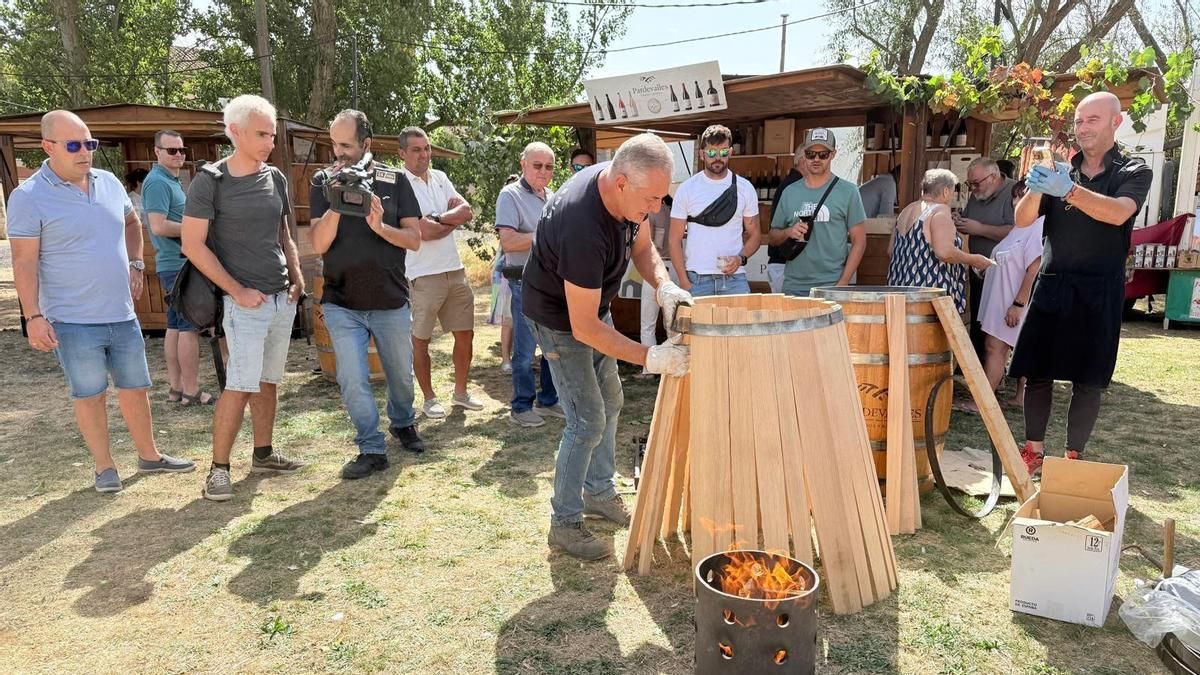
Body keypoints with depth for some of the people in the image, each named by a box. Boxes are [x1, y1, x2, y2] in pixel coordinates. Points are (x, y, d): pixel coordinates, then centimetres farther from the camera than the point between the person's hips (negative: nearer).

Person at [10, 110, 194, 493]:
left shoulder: (108, 182, 6)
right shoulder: (29, 197, -10)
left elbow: (132, 222, 25)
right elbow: (25, 262, -11)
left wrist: (136, 264, 13)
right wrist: (33, 317, -15)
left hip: (122, 315, 5)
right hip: (73, 321, -5)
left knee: (135, 387, 14)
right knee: (89, 394, 6)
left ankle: (149, 456, 29)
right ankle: (104, 467, 21)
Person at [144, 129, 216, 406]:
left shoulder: (171, 181, 18)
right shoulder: (158, 182, -13)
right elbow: (159, 226, -22)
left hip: (176, 264, 10)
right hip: (178, 265, -10)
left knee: (175, 326, 11)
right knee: (190, 327, -7)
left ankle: (175, 387, 17)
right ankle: (191, 391, -3)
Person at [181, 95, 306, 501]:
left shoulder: (275, 178, 9)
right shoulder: (210, 181, -8)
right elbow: (193, 245, -9)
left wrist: (297, 279, 6)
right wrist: (238, 291, -12)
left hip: (283, 299, 6)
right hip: (246, 302, -6)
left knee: (268, 382, 13)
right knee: (240, 387, -7)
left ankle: (263, 455, 25)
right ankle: (218, 468, 4)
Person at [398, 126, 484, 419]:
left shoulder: (440, 178, 10)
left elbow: (467, 211, -1)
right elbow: (426, 232, -19)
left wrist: (438, 217, -16)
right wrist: (455, 220, -3)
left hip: (455, 270, 7)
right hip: (423, 275, -6)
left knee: (465, 334, 12)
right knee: (420, 340, 6)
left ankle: (460, 392, 27)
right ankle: (429, 399, 20)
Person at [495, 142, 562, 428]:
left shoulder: (552, 196, 15)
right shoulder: (510, 195, -7)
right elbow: (508, 242, -18)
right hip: (527, 282, -7)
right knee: (525, 349, -1)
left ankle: (549, 400, 25)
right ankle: (521, 407, 12)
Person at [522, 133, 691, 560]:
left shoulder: (629, 192, -16)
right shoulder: (582, 225, -40)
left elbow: (642, 246, 3)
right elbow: (583, 328, -36)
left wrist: (663, 285, -17)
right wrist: (649, 357, -37)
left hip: (593, 304, 9)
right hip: (558, 317, -9)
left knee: (610, 401, 17)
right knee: (588, 420, -7)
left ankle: (600, 493, 34)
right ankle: (564, 523, 9)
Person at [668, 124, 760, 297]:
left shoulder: (745, 188, 7)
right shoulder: (687, 189, 3)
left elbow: (754, 234, 11)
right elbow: (674, 240, 2)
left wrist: (741, 258, -10)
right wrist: (684, 282, -6)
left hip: (734, 278, 1)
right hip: (697, 279, -1)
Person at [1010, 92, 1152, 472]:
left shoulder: (1133, 173, 2)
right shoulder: (1060, 170, 10)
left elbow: (1118, 213, -19)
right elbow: (1022, 220, 0)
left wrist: (1069, 191, -35)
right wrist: (1035, 189, -21)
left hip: (1099, 291, -2)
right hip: (1052, 286, 2)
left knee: (1087, 380, 2)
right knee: (1036, 372, 2)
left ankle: (1073, 458, 14)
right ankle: (1033, 451, 14)